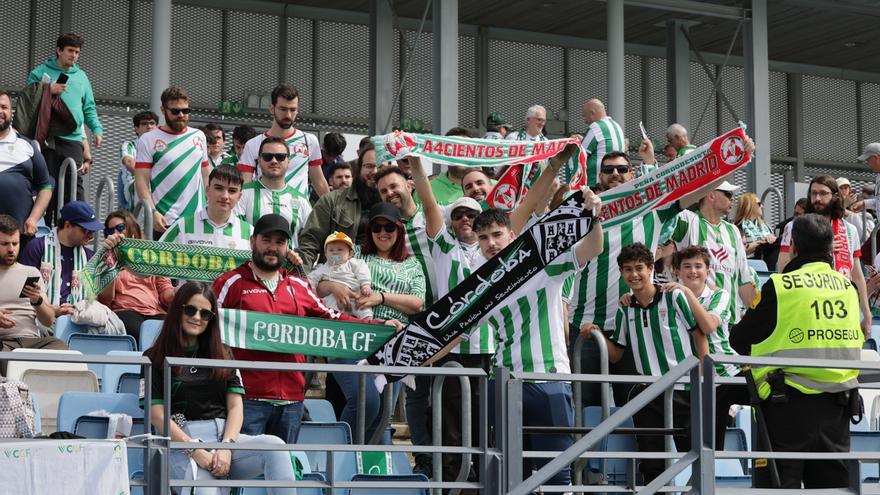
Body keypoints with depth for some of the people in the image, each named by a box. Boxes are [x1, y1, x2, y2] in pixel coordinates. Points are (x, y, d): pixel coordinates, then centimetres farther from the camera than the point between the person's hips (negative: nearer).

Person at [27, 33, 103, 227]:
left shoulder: (81, 76, 18)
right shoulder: (41, 72, 8)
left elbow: (89, 109, 19)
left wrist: (97, 129, 4)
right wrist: (48, 91, -10)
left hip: (73, 138, 2)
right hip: (48, 139, -2)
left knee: (75, 185, -7)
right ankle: (46, 227, 2)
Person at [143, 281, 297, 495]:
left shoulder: (222, 354, 22)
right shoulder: (154, 359, 10)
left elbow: (235, 406, 12)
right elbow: (157, 415, 0)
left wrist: (227, 447, -8)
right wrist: (197, 452, -12)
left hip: (224, 435, 3)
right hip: (183, 443, -3)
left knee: (275, 445, -29)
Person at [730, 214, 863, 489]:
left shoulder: (780, 286, -9)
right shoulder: (848, 287, 7)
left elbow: (740, 341, -3)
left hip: (790, 401, -5)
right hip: (839, 403, 5)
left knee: (778, 483, 0)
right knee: (833, 480, 12)